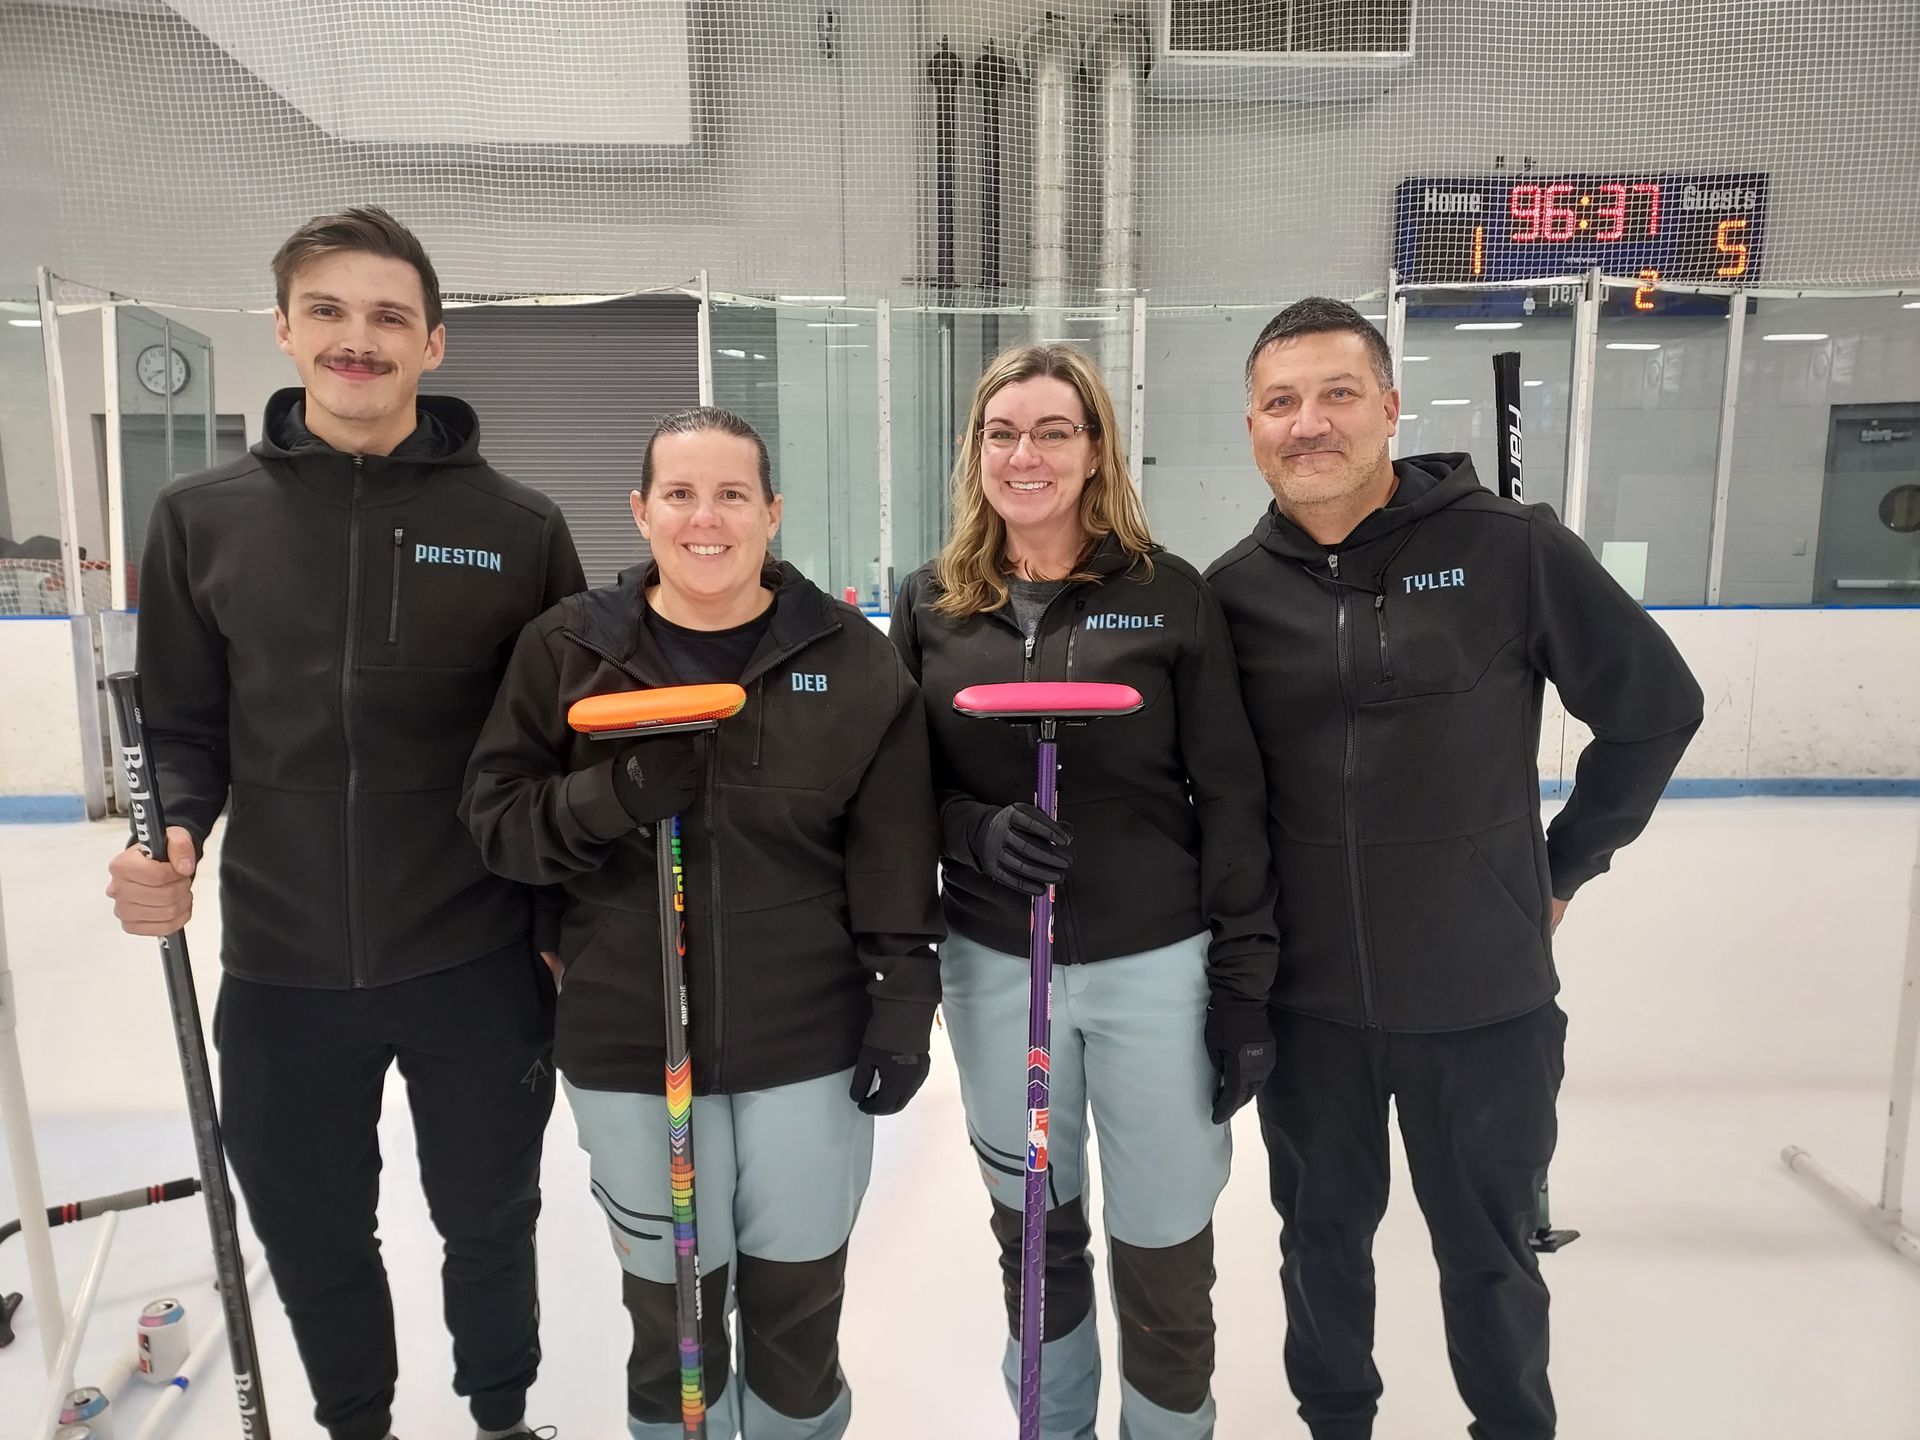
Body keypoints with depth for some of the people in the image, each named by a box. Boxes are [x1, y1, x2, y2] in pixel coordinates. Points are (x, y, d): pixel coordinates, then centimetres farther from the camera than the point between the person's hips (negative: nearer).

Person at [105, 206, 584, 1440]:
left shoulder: (519, 527, -5)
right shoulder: (203, 516, 0)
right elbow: (184, 728, 6)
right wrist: (171, 837, -14)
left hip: (478, 966, -1)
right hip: (281, 971, 2)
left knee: (488, 1222, 19)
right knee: (312, 1241, 21)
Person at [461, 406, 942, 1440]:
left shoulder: (851, 658, -3)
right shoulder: (568, 646, -2)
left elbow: (895, 852, -1)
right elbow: (495, 816, 0)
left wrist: (902, 1002, -2)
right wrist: (612, 795, -18)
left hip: (808, 1044, 0)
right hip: (629, 1044, 0)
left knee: (800, 1305, 18)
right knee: (669, 1309, 17)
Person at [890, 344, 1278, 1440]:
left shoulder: (1169, 594, -5)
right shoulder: (933, 603, 1)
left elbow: (1229, 801, -5)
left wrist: (1243, 985, -6)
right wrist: (978, 832, -15)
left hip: (1155, 967, -2)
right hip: (995, 968, 3)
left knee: (1164, 1247, 10)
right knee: (1033, 1230, 20)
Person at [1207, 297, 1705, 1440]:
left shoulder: (1512, 549, -11)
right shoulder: (1233, 590, -4)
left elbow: (1656, 703, -1)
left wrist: (1567, 865, 3)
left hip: (1485, 997, -1)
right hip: (1305, 1001, 2)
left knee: (1488, 1255, 19)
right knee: (1323, 1237, 21)